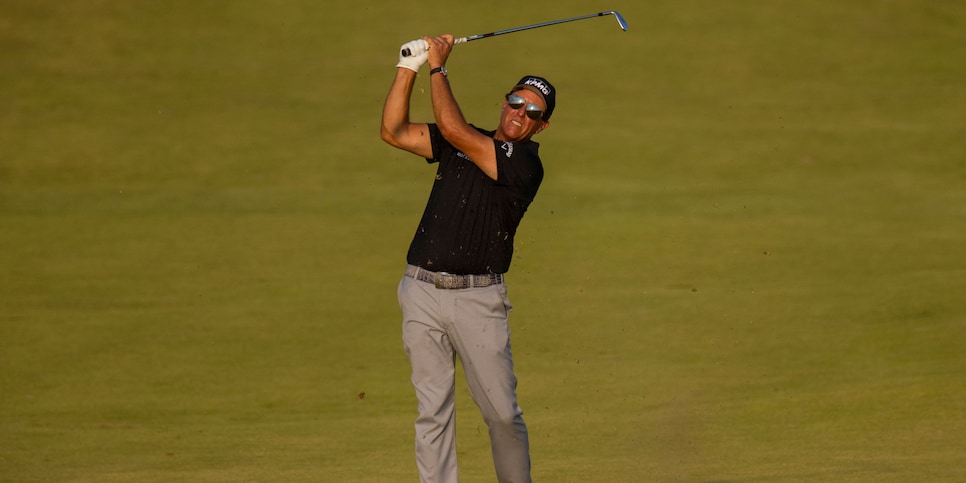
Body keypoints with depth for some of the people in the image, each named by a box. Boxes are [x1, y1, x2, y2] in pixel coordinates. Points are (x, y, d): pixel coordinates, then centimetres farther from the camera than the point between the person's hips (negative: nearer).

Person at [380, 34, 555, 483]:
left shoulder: (525, 164, -7)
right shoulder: (466, 142, 12)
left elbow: (452, 128, -16)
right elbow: (394, 131, 10)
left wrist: (438, 68, -6)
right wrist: (409, 66, 2)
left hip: (478, 299, -4)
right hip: (423, 293, 4)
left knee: (502, 413, -1)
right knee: (433, 411, 2)